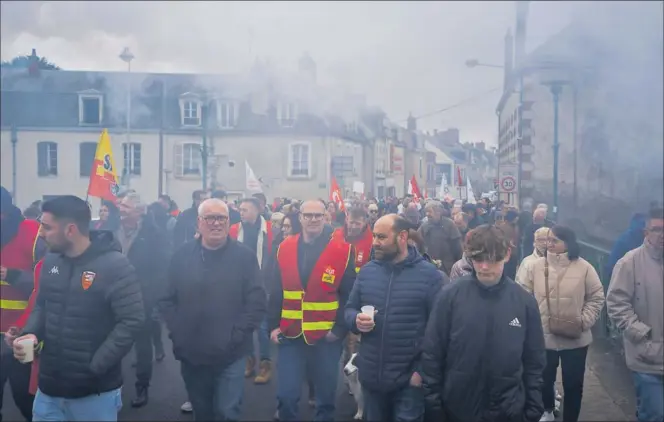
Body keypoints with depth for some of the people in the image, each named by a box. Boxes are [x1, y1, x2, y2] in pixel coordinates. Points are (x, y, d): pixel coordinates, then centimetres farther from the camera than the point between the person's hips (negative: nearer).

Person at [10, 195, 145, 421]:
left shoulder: (115, 266, -16)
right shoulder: (50, 261, 4)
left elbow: (131, 321, -18)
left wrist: (94, 368, -18)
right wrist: (31, 333, -3)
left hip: (94, 391, -5)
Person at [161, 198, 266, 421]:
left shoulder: (245, 256, -5)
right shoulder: (182, 255, 3)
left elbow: (256, 302, -7)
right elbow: (167, 299, 6)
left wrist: (236, 336, -14)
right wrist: (177, 332, -5)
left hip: (230, 355, -3)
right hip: (191, 354, 3)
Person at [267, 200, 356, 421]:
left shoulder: (343, 250, -7)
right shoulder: (285, 248, 3)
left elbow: (349, 295, -5)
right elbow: (276, 291, 6)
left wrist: (340, 328, -10)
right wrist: (273, 325, 2)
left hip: (327, 335, -2)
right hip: (291, 333, 2)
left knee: (326, 394, 13)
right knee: (286, 394, 7)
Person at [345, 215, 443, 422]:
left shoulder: (429, 274, -9)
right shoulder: (366, 271, 4)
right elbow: (350, 309, 11)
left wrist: (423, 370, -13)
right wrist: (356, 320, -12)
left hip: (409, 379, -4)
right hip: (370, 375, 4)